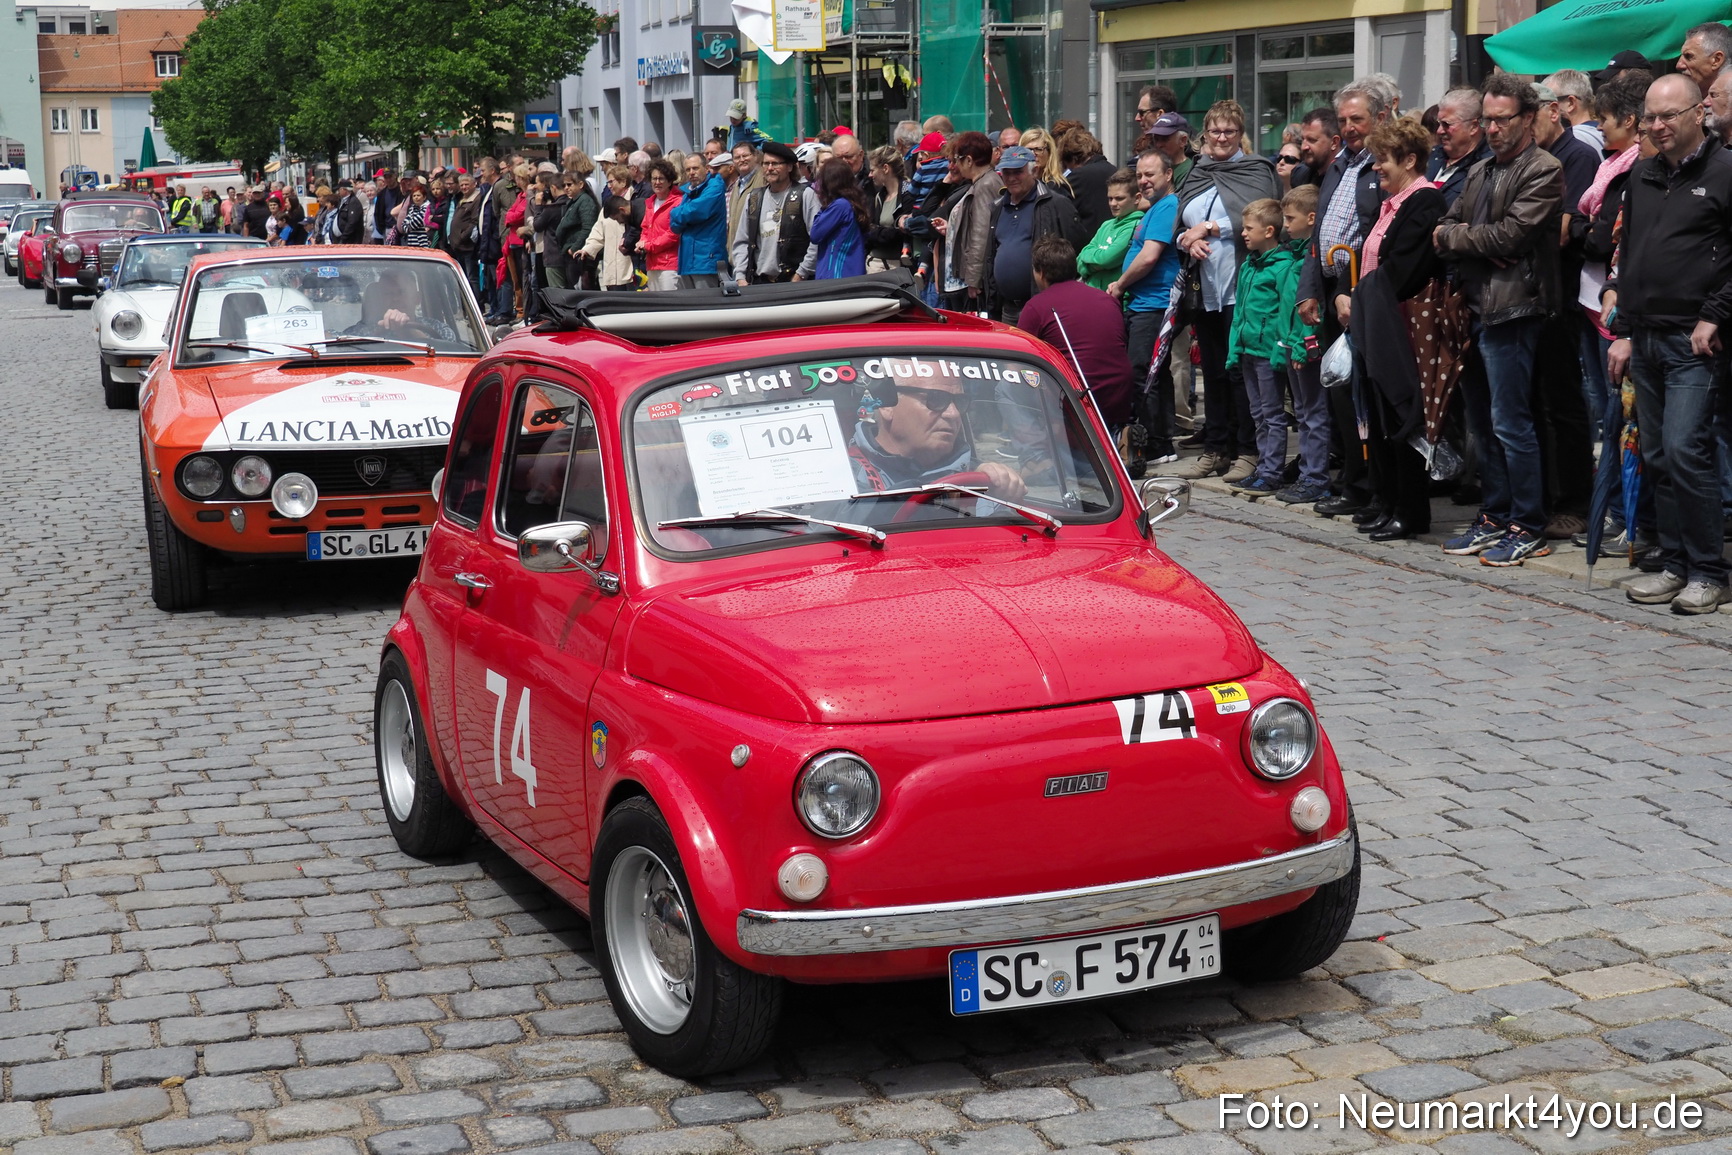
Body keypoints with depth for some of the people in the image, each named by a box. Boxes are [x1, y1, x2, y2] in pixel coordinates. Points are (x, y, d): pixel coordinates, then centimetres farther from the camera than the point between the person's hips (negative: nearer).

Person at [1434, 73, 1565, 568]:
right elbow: (1446, 228, 12)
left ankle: (1528, 529, 3)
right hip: (1473, 306, 8)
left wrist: (1452, 236, -4)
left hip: (1511, 311, -8)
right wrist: (1477, 244, -8)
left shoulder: (1543, 171, -7)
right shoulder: (1480, 172, 19)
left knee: (1511, 424, -5)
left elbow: (1511, 234, -17)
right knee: (1483, 423, 13)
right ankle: (1493, 517, 23)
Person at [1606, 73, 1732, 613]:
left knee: (1684, 451, -13)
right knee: (1656, 457, 8)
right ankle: (1674, 566, 16)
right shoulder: (1642, 175, 16)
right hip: (1645, 339, 7)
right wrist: (1623, 331, 15)